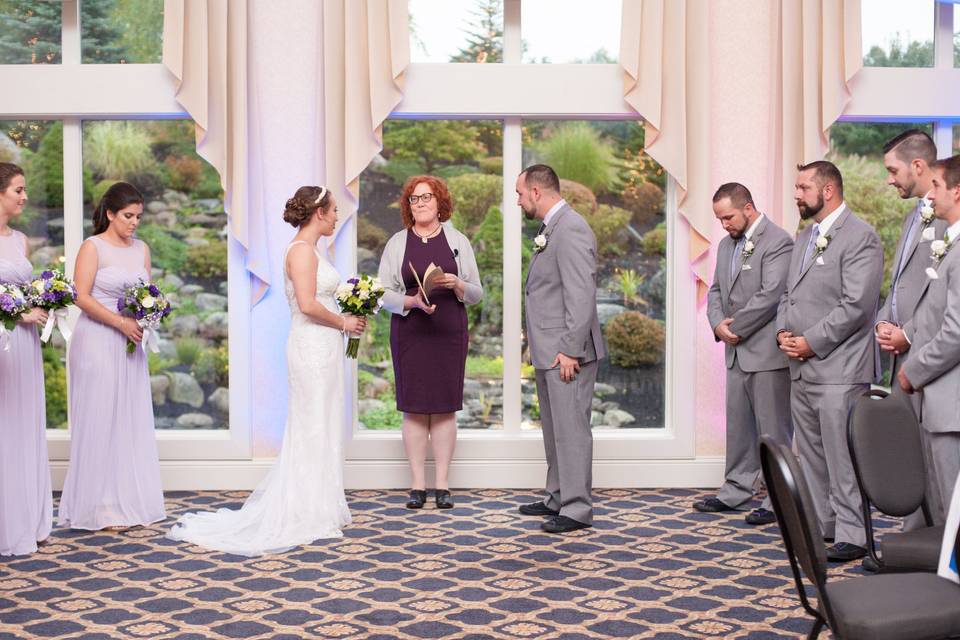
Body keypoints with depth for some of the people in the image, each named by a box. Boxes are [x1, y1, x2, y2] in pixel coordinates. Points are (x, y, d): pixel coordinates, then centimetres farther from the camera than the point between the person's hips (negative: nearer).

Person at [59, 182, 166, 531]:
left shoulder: (142, 248, 11)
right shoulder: (93, 247, -7)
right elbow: (82, 297, -14)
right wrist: (121, 322, -18)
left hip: (130, 344, 6)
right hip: (98, 342, -6)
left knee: (132, 420, 8)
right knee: (100, 419, -1)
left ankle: (131, 500, 17)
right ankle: (102, 506, 7)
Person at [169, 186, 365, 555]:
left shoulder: (309, 250, 16)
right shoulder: (302, 250, -14)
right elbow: (308, 305, -23)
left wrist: (345, 320, 10)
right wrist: (344, 323, -11)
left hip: (323, 348, 10)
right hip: (313, 347, -10)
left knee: (320, 429, 13)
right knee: (312, 430, -3)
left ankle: (321, 508, 21)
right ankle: (306, 515, 5)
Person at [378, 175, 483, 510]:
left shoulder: (457, 241, 7)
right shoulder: (397, 243, 5)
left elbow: (477, 293, 8)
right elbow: (385, 293, 1)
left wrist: (457, 284, -13)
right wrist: (412, 301, -16)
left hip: (449, 331, 0)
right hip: (410, 332, 0)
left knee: (445, 407, 2)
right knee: (414, 408, 1)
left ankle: (443, 485, 9)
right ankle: (418, 485, 8)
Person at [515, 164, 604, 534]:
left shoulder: (571, 229, -16)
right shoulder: (551, 229, 15)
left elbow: (581, 296, -22)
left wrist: (570, 350, -22)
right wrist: (538, 342, 15)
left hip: (566, 352, -10)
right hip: (549, 351, 11)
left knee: (571, 429, -4)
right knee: (554, 429, 17)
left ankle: (577, 509, 3)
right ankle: (558, 498, 28)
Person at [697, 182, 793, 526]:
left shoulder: (778, 242, -13)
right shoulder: (727, 244, 15)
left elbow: (770, 295, -20)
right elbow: (716, 290, 16)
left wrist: (735, 327, -14)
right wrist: (718, 324, -4)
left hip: (767, 352, -8)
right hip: (737, 352, 8)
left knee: (774, 428, -1)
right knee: (738, 424, 15)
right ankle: (736, 490, 25)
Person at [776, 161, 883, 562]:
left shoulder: (860, 237, -10)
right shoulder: (804, 238, 18)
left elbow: (856, 305, -17)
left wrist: (812, 341, -15)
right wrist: (783, 330, 3)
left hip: (839, 370, -9)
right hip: (802, 368, 9)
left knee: (842, 456, -6)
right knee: (811, 453, 14)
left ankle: (852, 535, 1)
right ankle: (822, 522, 25)